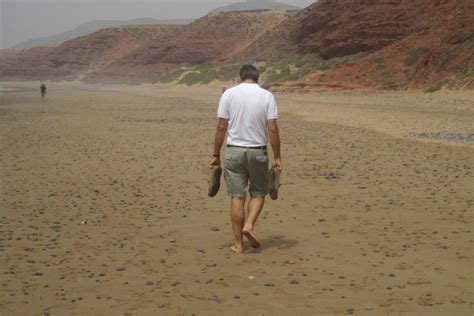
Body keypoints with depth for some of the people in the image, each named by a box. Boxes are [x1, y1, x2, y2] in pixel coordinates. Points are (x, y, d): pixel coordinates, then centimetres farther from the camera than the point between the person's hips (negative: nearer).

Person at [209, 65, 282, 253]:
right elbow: (272, 129, -7)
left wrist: (216, 155, 4)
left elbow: (221, 127, -3)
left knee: (237, 197, 5)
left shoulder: (229, 94, 0)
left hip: (234, 151, 1)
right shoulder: (266, 96, -2)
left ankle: (238, 244, 8)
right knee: (258, 193, 18)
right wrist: (277, 157, -1)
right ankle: (249, 225, -4)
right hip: (257, 152, -1)